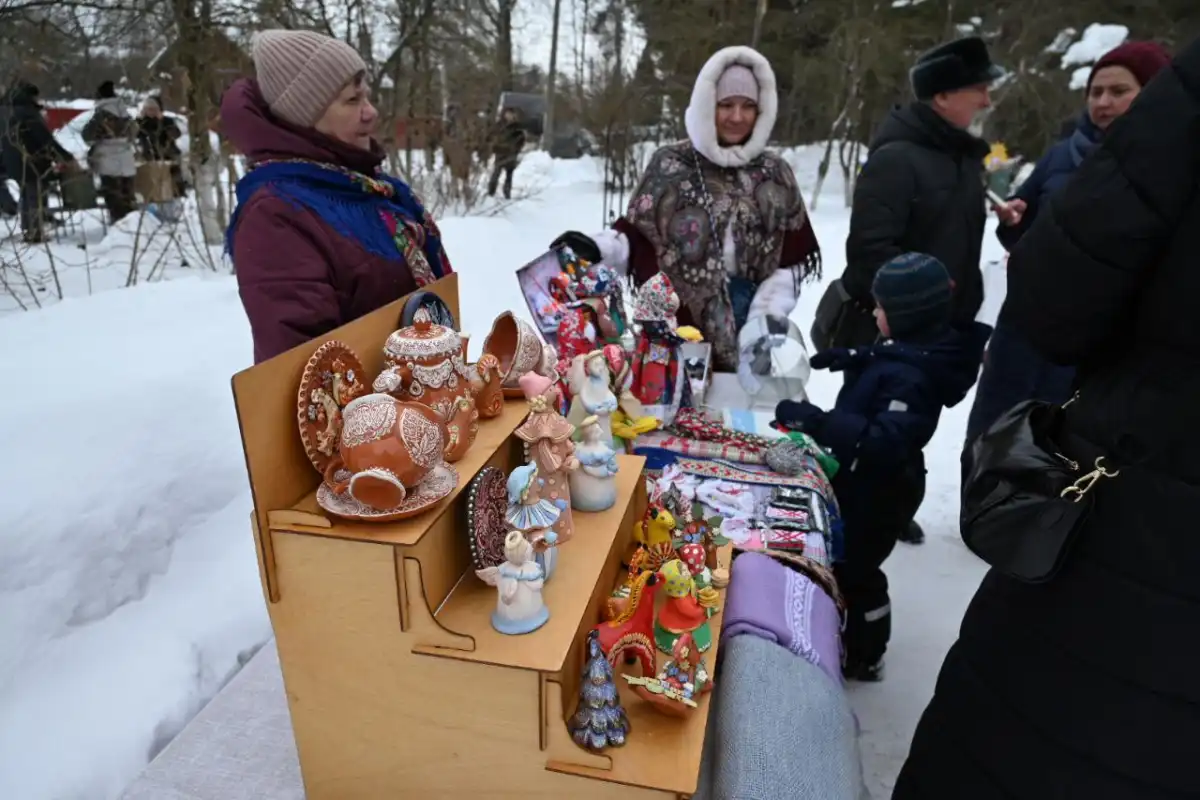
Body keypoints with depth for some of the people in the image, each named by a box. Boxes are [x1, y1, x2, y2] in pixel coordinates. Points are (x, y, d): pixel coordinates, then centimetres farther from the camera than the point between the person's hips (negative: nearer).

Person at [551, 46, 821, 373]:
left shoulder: (775, 174, 8)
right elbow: (638, 236, 0)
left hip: (751, 327, 3)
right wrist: (599, 248, -19)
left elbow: (793, 257, 8)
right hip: (680, 326, -2)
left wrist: (770, 314, -4)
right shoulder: (669, 165, 1)